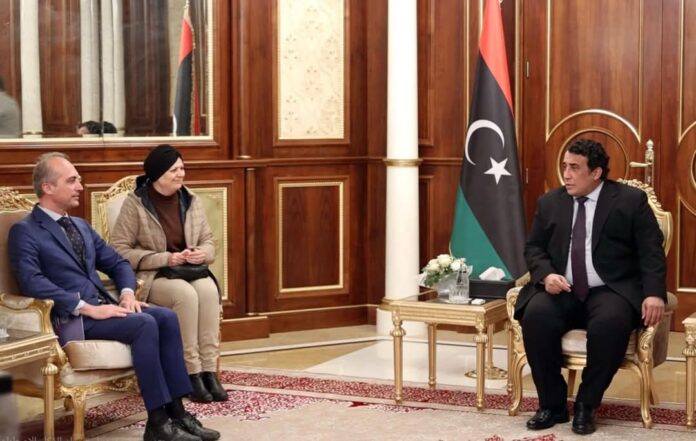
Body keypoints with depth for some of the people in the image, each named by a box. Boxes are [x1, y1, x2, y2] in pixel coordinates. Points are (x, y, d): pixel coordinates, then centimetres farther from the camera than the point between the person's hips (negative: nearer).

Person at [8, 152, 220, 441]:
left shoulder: (81, 226, 21)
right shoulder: (24, 232, -4)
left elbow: (117, 263, 22)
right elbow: (32, 282, -19)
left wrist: (127, 293, -1)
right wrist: (88, 308, -23)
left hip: (101, 307, 8)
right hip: (69, 318, -7)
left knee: (166, 317, -16)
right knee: (144, 324, -27)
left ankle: (177, 412, -17)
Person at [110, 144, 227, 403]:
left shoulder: (190, 200, 7)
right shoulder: (135, 203, -8)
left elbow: (208, 241, 14)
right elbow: (119, 250, -11)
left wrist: (203, 253, -12)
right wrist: (165, 259, -18)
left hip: (190, 271, 4)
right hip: (151, 277, -4)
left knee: (209, 290, -30)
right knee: (185, 294, -35)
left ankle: (209, 371, -29)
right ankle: (192, 374, -27)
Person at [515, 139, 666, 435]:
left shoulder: (631, 200, 3)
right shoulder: (549, 203, 13)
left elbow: (651, 251, -2)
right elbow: (534, 248, 14)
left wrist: (654, 293, -17)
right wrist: (546, 275, -9)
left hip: (611, 291, -3)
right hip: (563, 291, 3)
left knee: (611, 322, -36)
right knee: (536, 316, -29)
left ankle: (586, 405, -17)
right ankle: (552, 404, -14)